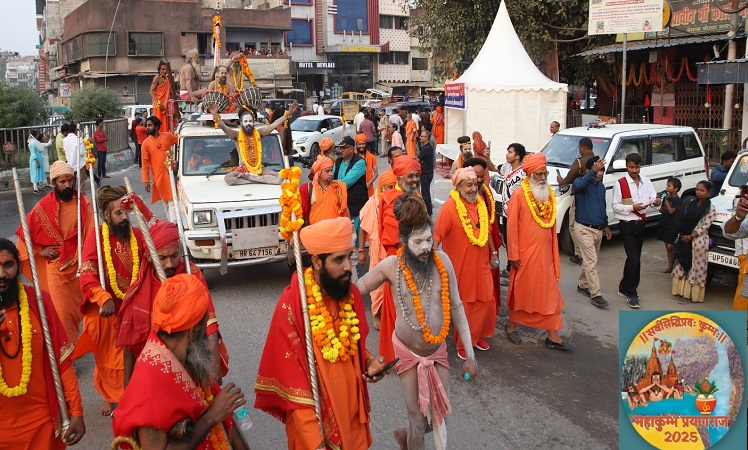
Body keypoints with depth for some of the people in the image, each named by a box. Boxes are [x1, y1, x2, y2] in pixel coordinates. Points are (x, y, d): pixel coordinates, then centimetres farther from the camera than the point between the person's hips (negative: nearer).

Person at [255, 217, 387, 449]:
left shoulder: (352, 294, -5)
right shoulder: (292, 305, -23)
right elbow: (292, 378, -20)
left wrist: (369, 363, -8)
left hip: (353, 411, 5)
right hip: (313, 418, -5)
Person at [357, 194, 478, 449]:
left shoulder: (442, 260, -9)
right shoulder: (392, 266, -14)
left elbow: (456, 307, -2)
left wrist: (470, 354, 0)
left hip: (438, 351, 3)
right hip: (408, 352, -3)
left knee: (441, 414, 14)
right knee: (418, 418, 7)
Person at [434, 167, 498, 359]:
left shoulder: (480, 203, 3)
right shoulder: (449, 207, -17)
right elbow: (437, 236, -19)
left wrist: (493, 253, 18)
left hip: (481, 265, 6)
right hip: (460, 267, -6)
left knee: (486, 302, 14)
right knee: (463, 305, 7)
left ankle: (478, 335, 36)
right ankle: (463, 343, 25)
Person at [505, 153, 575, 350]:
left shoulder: (549, 194, 8)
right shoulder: (519, 195, -11)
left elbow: (552, 226, 13)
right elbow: (511, 226, -11)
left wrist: (554, 251, 11)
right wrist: (513, 254, -12)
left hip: (545, 252, 6)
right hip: (525, 253, -6)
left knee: (550, 292, 6)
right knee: (521, 290, 9)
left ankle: (553, 335, 12)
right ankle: (511, 324, 29)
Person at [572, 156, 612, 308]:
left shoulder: (601, 186, 11)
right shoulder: (580, 182, -12)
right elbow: (580, 185, -39)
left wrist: (606, 225, 24)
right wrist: (593, 172, -54)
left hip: (598, 229, 8)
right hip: (584, 229, -7)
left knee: (591, 260, 16)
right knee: (592, 261, -11)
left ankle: (582, 285, 33)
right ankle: (596, 295, -9)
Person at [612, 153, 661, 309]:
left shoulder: (646, 182, 7)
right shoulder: (620, 184, -8)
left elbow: (653, 198, 1)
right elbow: (616, 206, -8)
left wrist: (656, 202, -22)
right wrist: (632, 207, -21)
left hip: (640, 224, 6)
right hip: (627, 225, -6)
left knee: (632, 258, 14)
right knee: (634, 258, -12)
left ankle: (624, 288, 29)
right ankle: (631, 294, -2)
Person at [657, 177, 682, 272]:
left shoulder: (677, 200, -13)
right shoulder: (666, 197, 10)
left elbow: (671, 211, -22)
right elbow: (661, 210, 14)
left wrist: (667, 200, -19)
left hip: (672, 225, -8)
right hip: (664, 222, 8)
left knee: (670, 246, -9)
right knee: (667, 246, 13)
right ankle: (670, 266, 20)